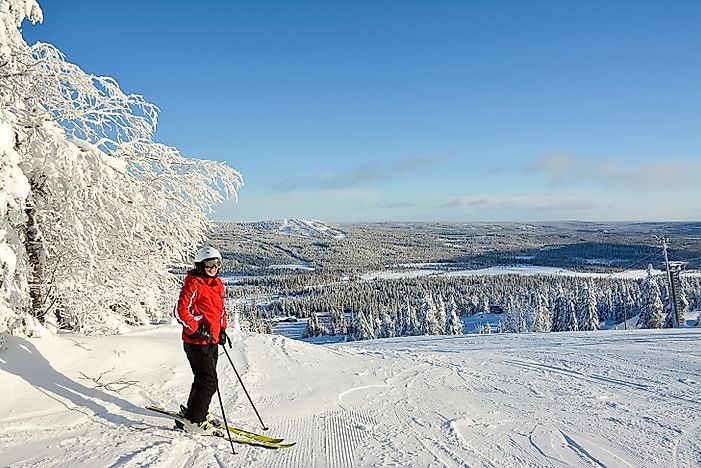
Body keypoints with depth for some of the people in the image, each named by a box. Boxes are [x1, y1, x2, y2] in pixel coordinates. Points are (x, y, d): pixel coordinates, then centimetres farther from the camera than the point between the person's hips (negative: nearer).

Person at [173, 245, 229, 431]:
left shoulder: (218, 284, 11)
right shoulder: (193, 284, -15)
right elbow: (180, 311, -18)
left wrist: (222, 329, 13)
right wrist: (197, 330, -21)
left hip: (212, 340, 9)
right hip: (196, 342, -9)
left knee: (204, 379, 19)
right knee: (209, 381, -9)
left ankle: (193, 411, 37)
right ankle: (192, 420, 3)